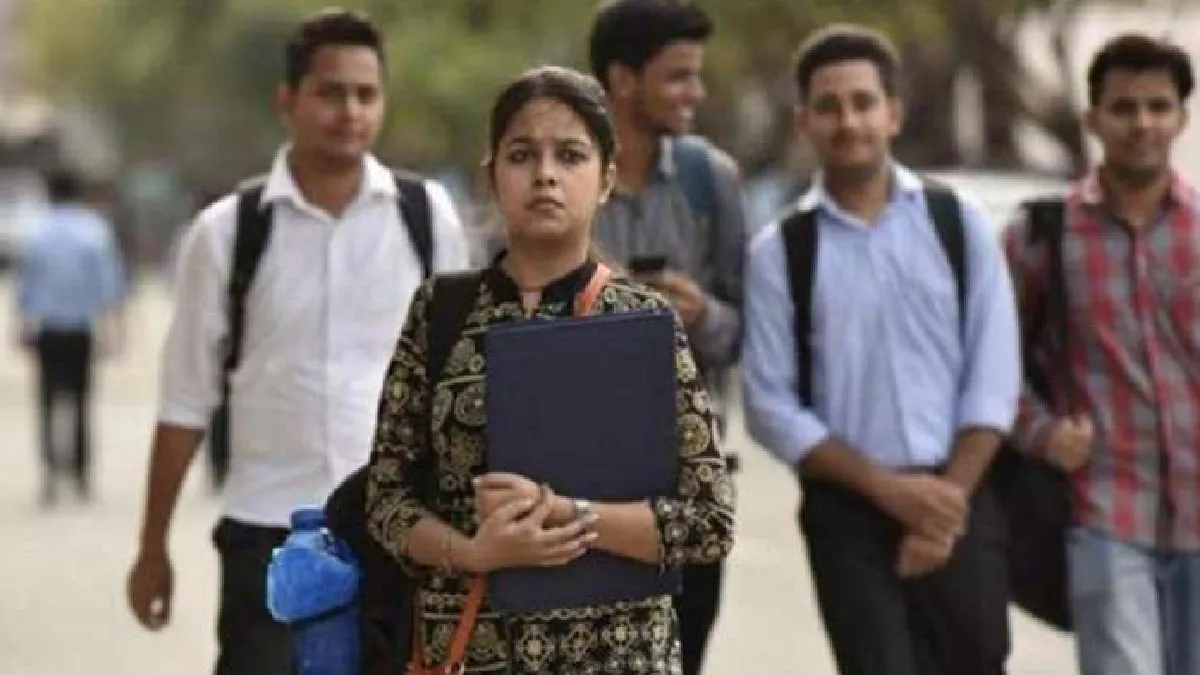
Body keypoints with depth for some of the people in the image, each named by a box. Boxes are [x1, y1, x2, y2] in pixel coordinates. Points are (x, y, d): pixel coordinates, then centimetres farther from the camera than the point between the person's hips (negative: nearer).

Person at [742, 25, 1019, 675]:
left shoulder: (958, 225, 4)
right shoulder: (779, 251, 1)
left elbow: (993, 379, 1)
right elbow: (771, 406, -3)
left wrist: (948, 500, -9)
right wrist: (887, 487, -11)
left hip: (960, 505, 1)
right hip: (848, 512, -1)